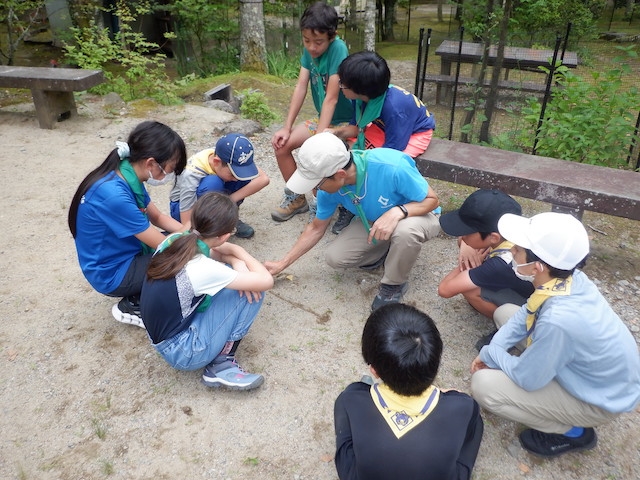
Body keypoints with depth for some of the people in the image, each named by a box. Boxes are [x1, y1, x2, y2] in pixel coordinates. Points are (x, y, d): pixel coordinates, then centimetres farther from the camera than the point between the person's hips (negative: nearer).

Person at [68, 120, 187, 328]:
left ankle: (141, 295, 10)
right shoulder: (114, 195, -33)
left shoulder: (129, 178, -7)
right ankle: (132, 307, 2)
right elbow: (162, 245, -25)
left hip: (128, 254, 9)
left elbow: (157, 217, 7)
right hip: (112, 273, -8)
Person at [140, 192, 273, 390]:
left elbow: (208, 250, 13)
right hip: (182, 352, -8)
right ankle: (221, 365, -1)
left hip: (162, 338, 8)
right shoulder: (203, 269, -29)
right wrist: (239, 253, -3)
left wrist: (236, 261, -9)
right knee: (252, 292, -12)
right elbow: (266, 281, -21)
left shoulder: (173, 240, -8)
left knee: (231, 269, 8)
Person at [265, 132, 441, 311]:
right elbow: (316, 228, -2)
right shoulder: (329, 186, -20)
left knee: (406, 230, -39)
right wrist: (282, 263, -2)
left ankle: (394, 284, -9)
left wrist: (398, 211, -43)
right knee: (335, 257, -14)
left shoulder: (392, 167, -38)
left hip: (416, 215, -4)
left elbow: (432, 200, -23)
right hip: (374, 222, 4)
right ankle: (385, 251, 13)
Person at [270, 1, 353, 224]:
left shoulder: (338, 49, -25)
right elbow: (301, 87, -7)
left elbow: (331, 98, -29)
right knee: (281, 144, -3)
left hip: (346, 122, -7)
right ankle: (296, 198, 14)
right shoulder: (309, 50, -5)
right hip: (323, 119, 7)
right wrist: (286, 127, -12)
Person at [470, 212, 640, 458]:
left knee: (484, 385, -16)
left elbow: (526, 378, -25)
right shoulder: (570, 278, -18)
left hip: (599, 400, -7)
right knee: (504, 311, 4)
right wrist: (494, 349, -5)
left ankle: (572, 432, 3)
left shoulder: (558, 320, -41)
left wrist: (490, 354, -8)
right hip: (596, 371, 7)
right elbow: (526, 313, 2)